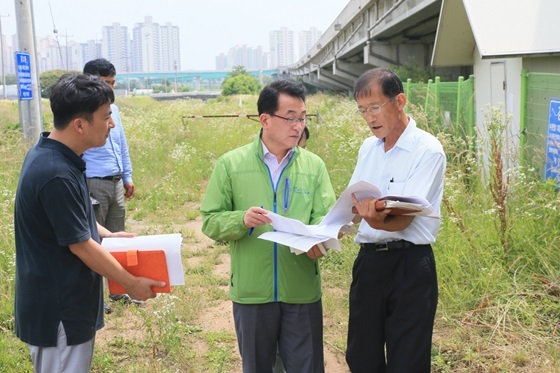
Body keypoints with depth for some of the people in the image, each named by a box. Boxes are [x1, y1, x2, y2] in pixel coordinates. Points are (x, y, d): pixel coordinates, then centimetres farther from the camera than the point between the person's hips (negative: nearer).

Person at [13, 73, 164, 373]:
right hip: (59, 311, -10)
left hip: (58, 301, 10)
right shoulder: (57, 174, -28)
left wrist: (107, 235, 16)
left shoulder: (47, 154, 2)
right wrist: (132, 284, -10)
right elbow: (80, 245, -21)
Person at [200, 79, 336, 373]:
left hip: (302, 291, 1)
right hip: (251, 292, -1)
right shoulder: (231, 164, -2)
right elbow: (210, 221, -2)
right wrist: (241, 220, -22)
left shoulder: (314, 165, 3)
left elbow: (325, 218, -1)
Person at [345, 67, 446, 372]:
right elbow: (350, 204, 11)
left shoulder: (427, 150, -11)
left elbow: (404, 219, -20)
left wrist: (377, 221, -41)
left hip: (409, 264, -6)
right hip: (368, 260, 6)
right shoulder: (368, 147, 11)